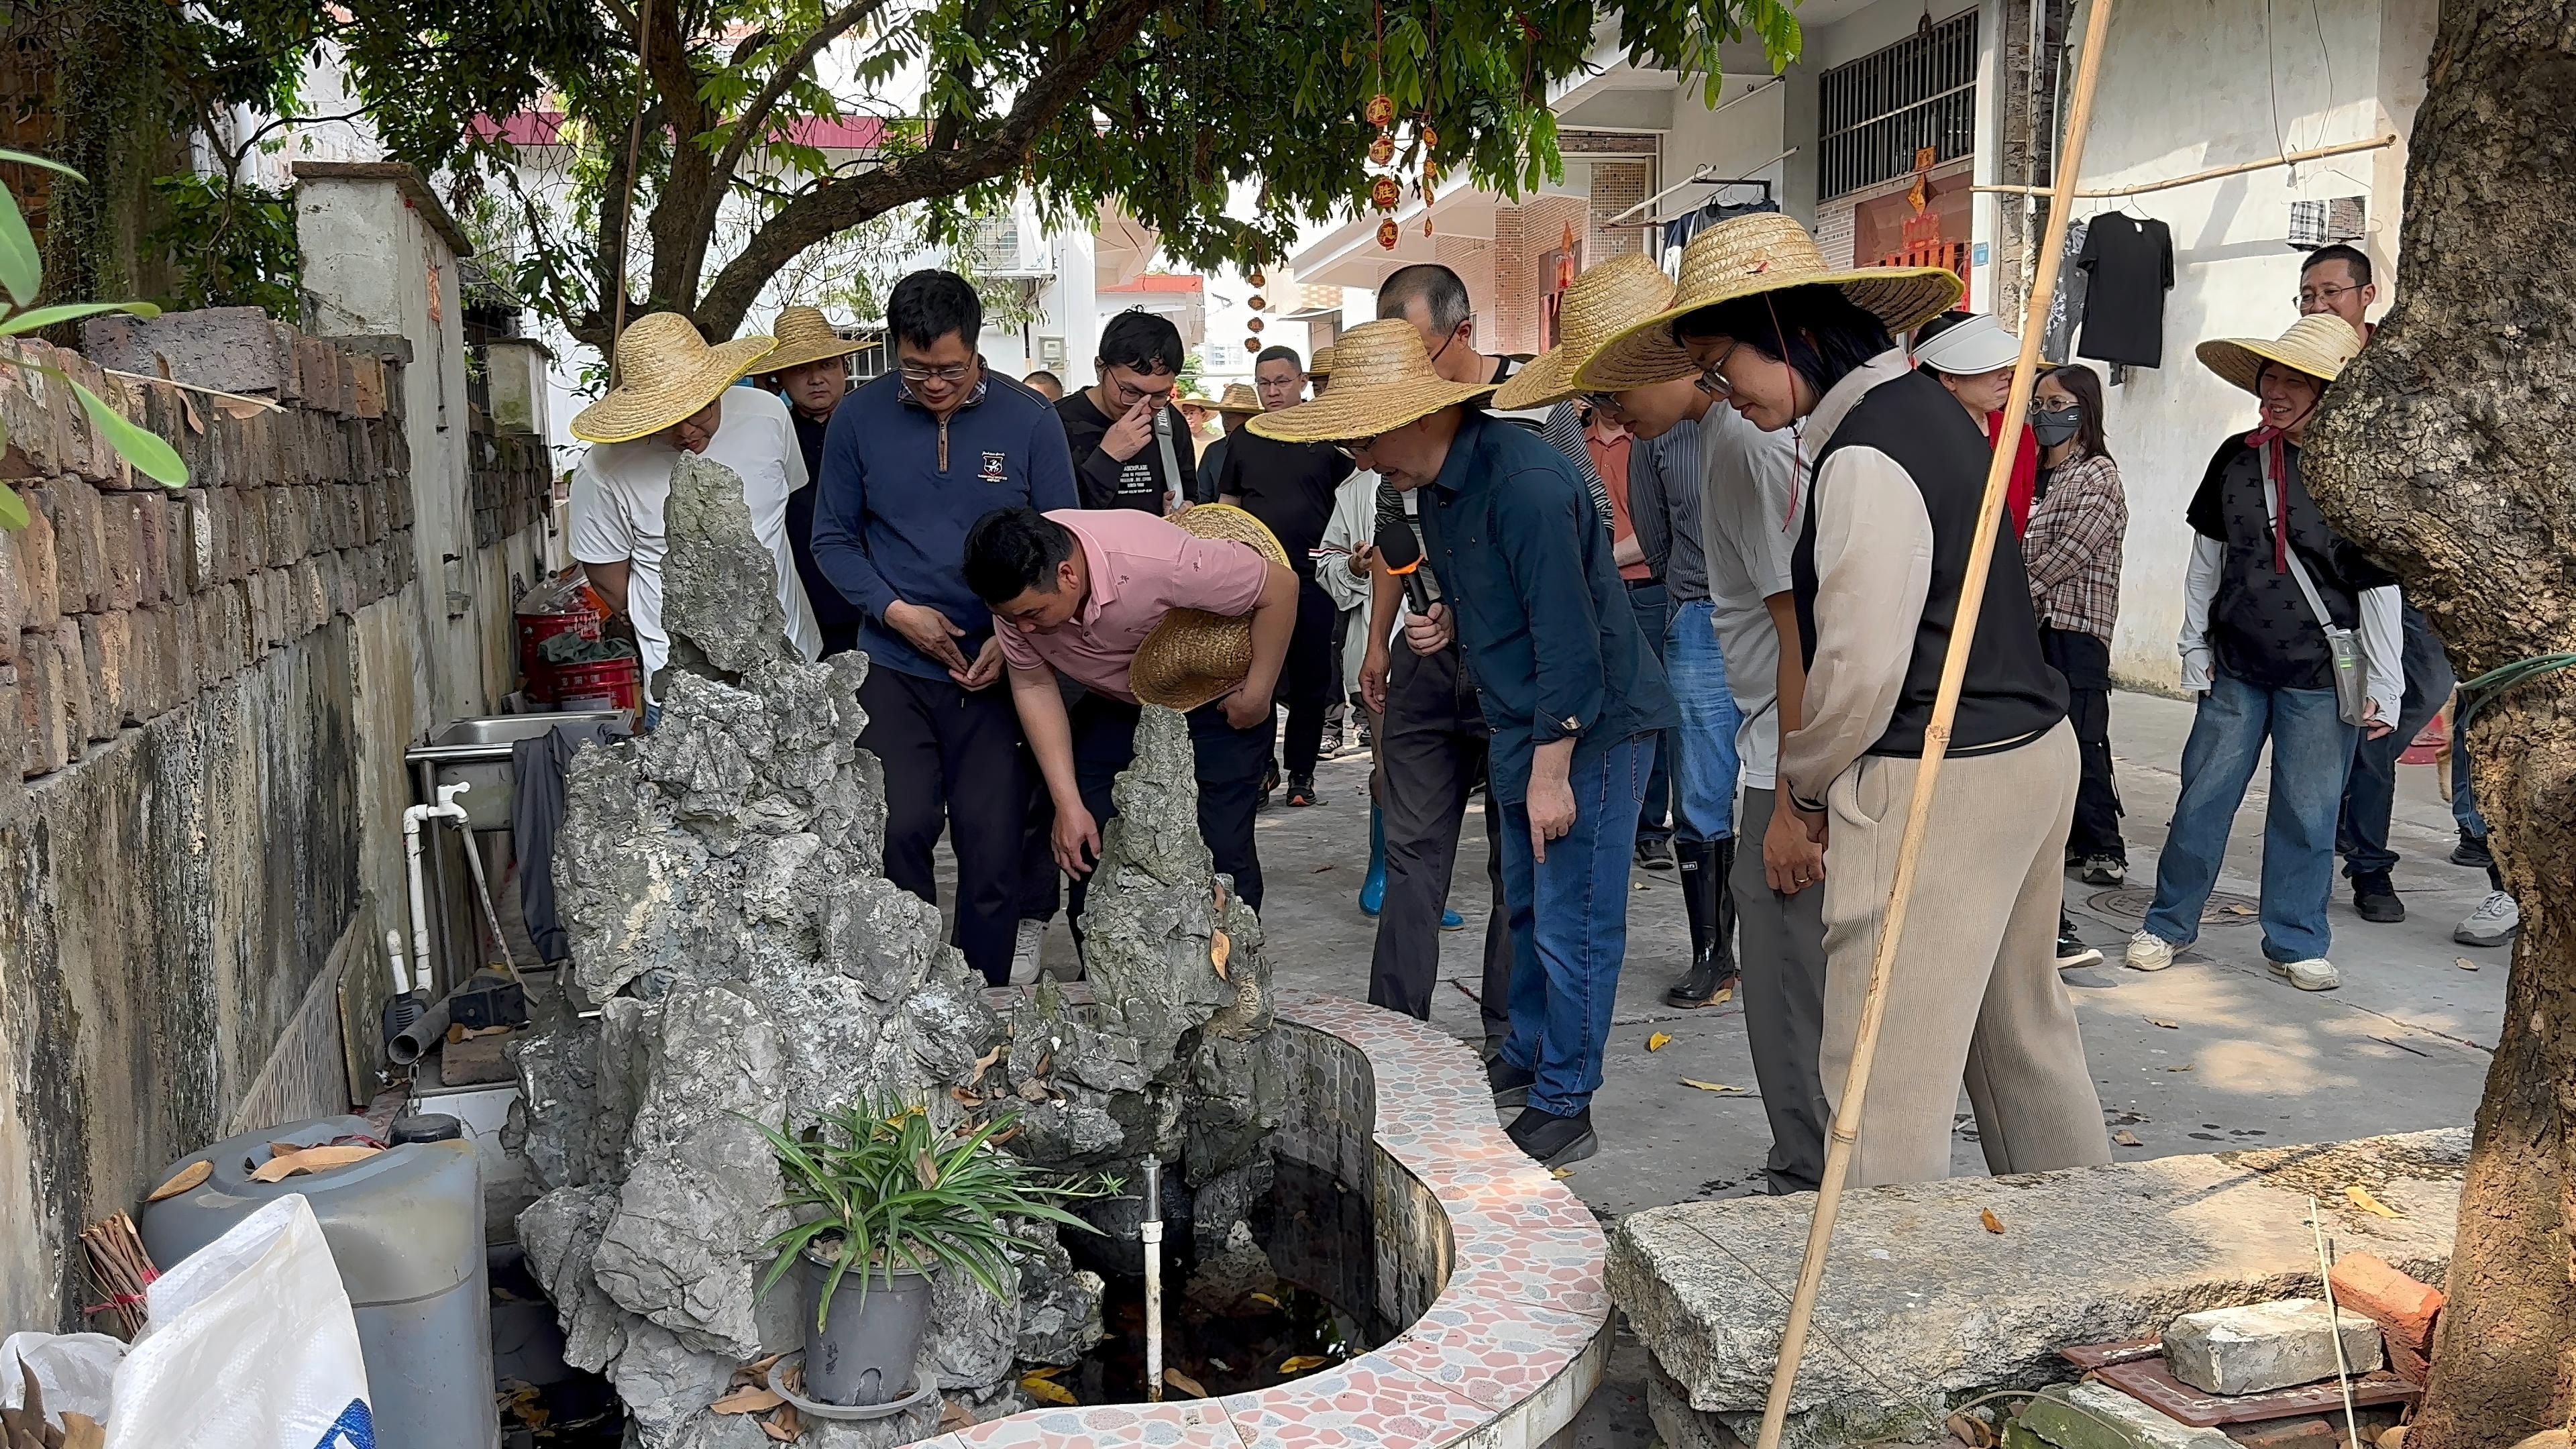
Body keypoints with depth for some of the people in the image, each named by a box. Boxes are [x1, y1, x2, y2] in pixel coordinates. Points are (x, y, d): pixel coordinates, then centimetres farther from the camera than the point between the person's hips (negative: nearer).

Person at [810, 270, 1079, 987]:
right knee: (899, 830, -8)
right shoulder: (859, 418, 0)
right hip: (894, 666, 0)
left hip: (997, 667, 0)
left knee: (993, 848, 3)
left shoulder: (1028, 420, -3)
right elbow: (833, 537, 6)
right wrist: (895, 610, -10)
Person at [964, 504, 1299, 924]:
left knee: (1222, 850, -11)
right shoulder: (1016, 591, -24)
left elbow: (1280, 586, -29)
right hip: (1112, 705, 4)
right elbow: (1034, 687, -11)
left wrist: (1256, 697, -22)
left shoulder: (1154, 558, -40)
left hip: (1215, 700, -4)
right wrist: (1068, 804, -15)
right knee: (1086, 851, -3)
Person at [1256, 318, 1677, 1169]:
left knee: (1572, 923, -3)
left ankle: (1564, 1109, 8)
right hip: (1522, 722, 10)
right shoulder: (1436, 485, 7)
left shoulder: (1525, 484, -24)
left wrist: (1551, 770, -22)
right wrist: (1450, 623, 1)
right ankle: (1527, 1058, 36)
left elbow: (1568, 636, -24)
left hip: (1590, 726, -10)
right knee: (1527, 906, 20)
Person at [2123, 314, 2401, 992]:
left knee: (2308, 812, 7)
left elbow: (2379, 588, -4)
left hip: (2320, 677, -2)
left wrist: (2384, 684, -4)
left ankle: (2296, 942, 21)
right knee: (2203, 797, 7)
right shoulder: (2236, 457, 2)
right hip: (2235, 667, 3)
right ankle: (2169, 923, 20)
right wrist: (2195, 643, 10)